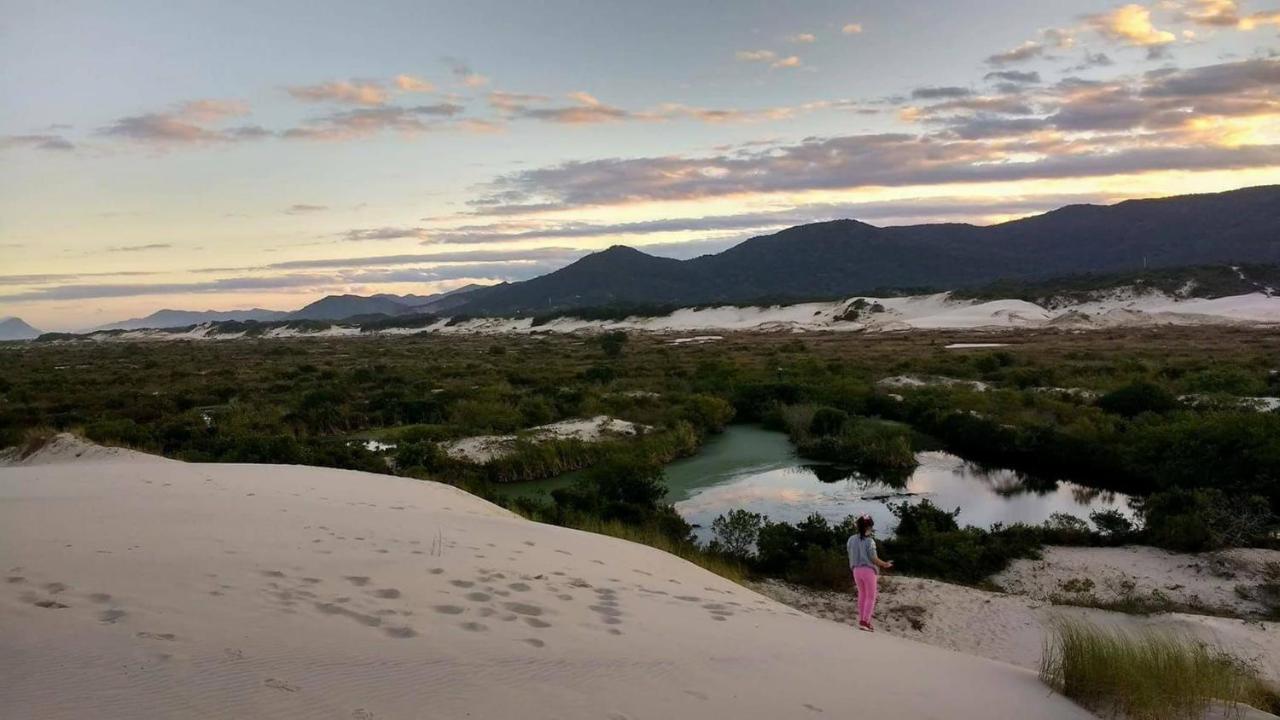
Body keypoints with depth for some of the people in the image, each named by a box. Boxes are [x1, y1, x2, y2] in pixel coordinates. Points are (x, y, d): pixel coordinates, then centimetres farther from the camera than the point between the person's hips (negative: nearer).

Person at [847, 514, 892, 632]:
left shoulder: (851, 539, 2)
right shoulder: (869, 541, -14)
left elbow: (851, 557, 7)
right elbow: (873, 559, -12)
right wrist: (885, 564, 4)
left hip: (856, 570, 5)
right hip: (868, 570, -5)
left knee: (862, 595, 18)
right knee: (871, 596, 5)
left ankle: (861, 620, 19)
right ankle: (865, 621, -4)